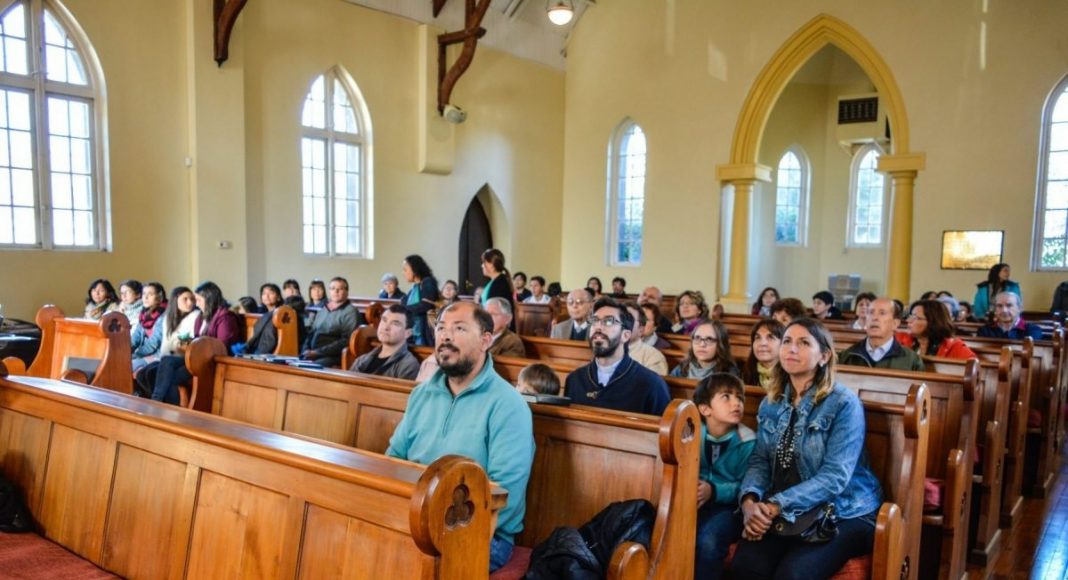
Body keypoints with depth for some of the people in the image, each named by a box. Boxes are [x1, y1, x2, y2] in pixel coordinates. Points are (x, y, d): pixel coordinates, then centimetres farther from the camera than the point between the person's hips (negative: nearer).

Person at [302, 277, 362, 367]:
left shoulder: (351, 312, -2)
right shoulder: (323, 310, 21)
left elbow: (346, 341, -12)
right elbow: (311, 333, 24)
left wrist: (318, 352, -15)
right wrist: (306, 351, 4)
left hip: (332, 357, -7)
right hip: (312, 354, 7)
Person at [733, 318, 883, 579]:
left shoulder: (844, 403, -12)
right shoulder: (771, 403, 7)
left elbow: (835, 476, -19)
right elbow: (760, 460, 6)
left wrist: (776, 506, -26)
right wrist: (750, 501, -16)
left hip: (843, 513, -4)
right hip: (786, 514, 4)